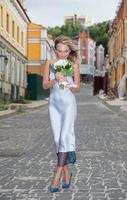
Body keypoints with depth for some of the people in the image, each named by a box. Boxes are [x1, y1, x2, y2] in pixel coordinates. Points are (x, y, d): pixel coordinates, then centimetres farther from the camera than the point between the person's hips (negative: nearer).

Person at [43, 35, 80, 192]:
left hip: (69, 104, -3)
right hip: (54, 104, 3)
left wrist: (67, 82, -19)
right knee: (58, 139, 3)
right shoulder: (49, 63, 4)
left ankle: (57, 177, -15)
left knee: (64, 137, -14)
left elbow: (77, 89, 2)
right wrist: (55, 80, -20)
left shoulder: (74, 65, 0)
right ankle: (67, 173, 16)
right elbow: (45, 85, 0)